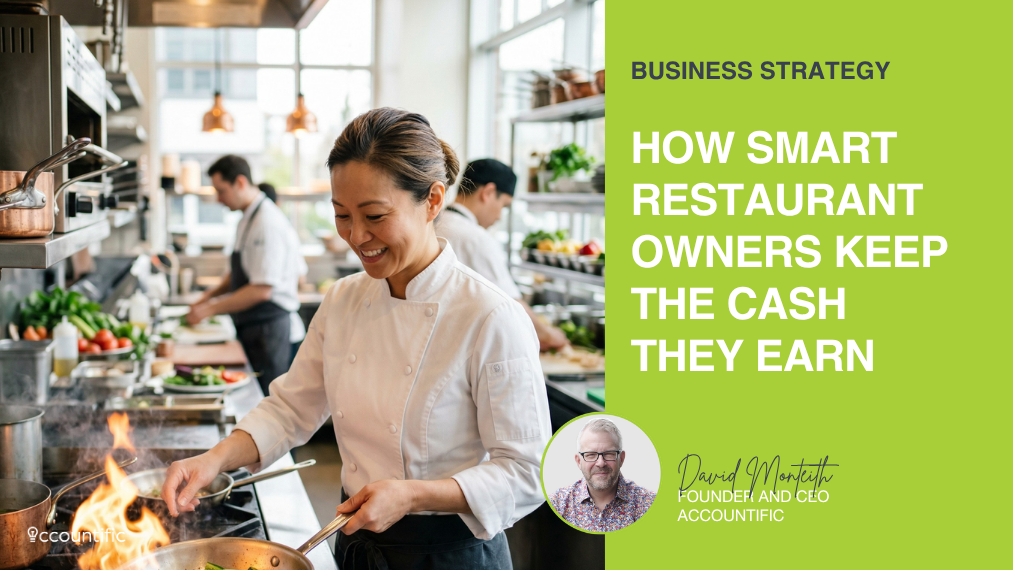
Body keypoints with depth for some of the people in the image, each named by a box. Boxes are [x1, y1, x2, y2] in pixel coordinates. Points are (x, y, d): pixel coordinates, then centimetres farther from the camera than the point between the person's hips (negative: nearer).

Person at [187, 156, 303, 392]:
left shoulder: (268, 223, -19)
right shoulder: (248, 219, 13)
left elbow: (261, 290, -23)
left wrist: (211, 309, -17)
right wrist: (212, 294, 9)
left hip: (268, 326, -9)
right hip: (251, 326, 9)